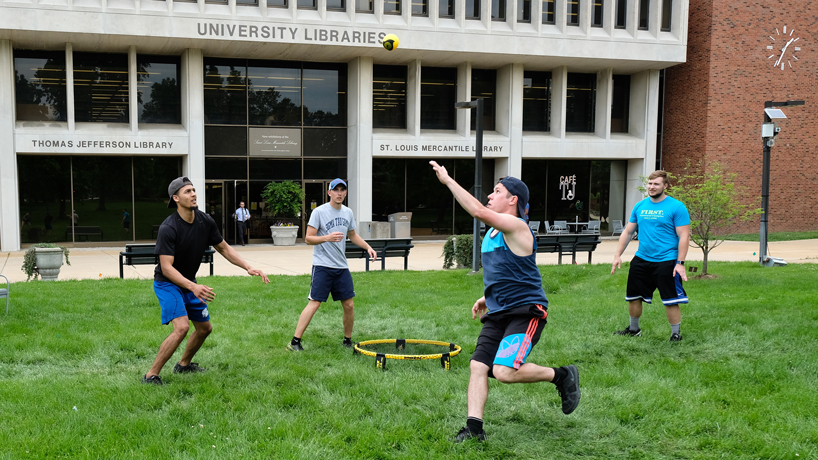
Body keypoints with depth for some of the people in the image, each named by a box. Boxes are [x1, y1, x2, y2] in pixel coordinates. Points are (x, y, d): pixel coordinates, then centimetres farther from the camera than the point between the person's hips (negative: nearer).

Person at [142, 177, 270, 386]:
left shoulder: (205, 221, -6)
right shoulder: (168, 228, -26)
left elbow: (224, 248, 5)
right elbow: (166, 267, -29)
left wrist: (248, 268, -7)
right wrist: (193, 287, -42)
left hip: (190, 283, 7)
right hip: (167, 283, -7)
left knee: (205, 328, 15)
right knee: (182, 327, -25)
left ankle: (183, 365, 39)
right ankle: (151, 376, -14)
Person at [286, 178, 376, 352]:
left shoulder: (348, 213, 10)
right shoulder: (319, 212, -8)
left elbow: (353, 235, 26)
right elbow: (308, 239, -11)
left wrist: (368, 247, 13)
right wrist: (327, 238, -26)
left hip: (342, 267, 6)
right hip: (322, 266, -6)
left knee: (349, 305, 6)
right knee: (314, 303, -11)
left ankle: (347, 341, 23)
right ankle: (295, 342, -5)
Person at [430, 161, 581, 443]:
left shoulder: (516, 227, -14)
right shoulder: (492, 232, 15)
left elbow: (479, 212, -32)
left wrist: (448, 180, -28)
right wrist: (488, 297, 19)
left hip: (526, 311, -9)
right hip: (498, 313, 9)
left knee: (504, 371, -20)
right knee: (478, 366, -4)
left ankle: (562, 376, 2)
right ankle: (474, 428, 1)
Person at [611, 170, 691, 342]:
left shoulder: (677, 207, -7)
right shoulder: (640, 206, 8)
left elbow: (684, 236, -10)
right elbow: (627, 232, 14)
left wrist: (680, 263, -16)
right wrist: (618, 255, 8)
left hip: (666, 262, -5)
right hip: (641, 260, 6)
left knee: (671, 301, -4)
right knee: (633, 297, 13)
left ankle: (676, 334, 12)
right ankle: (634, 329, 33)